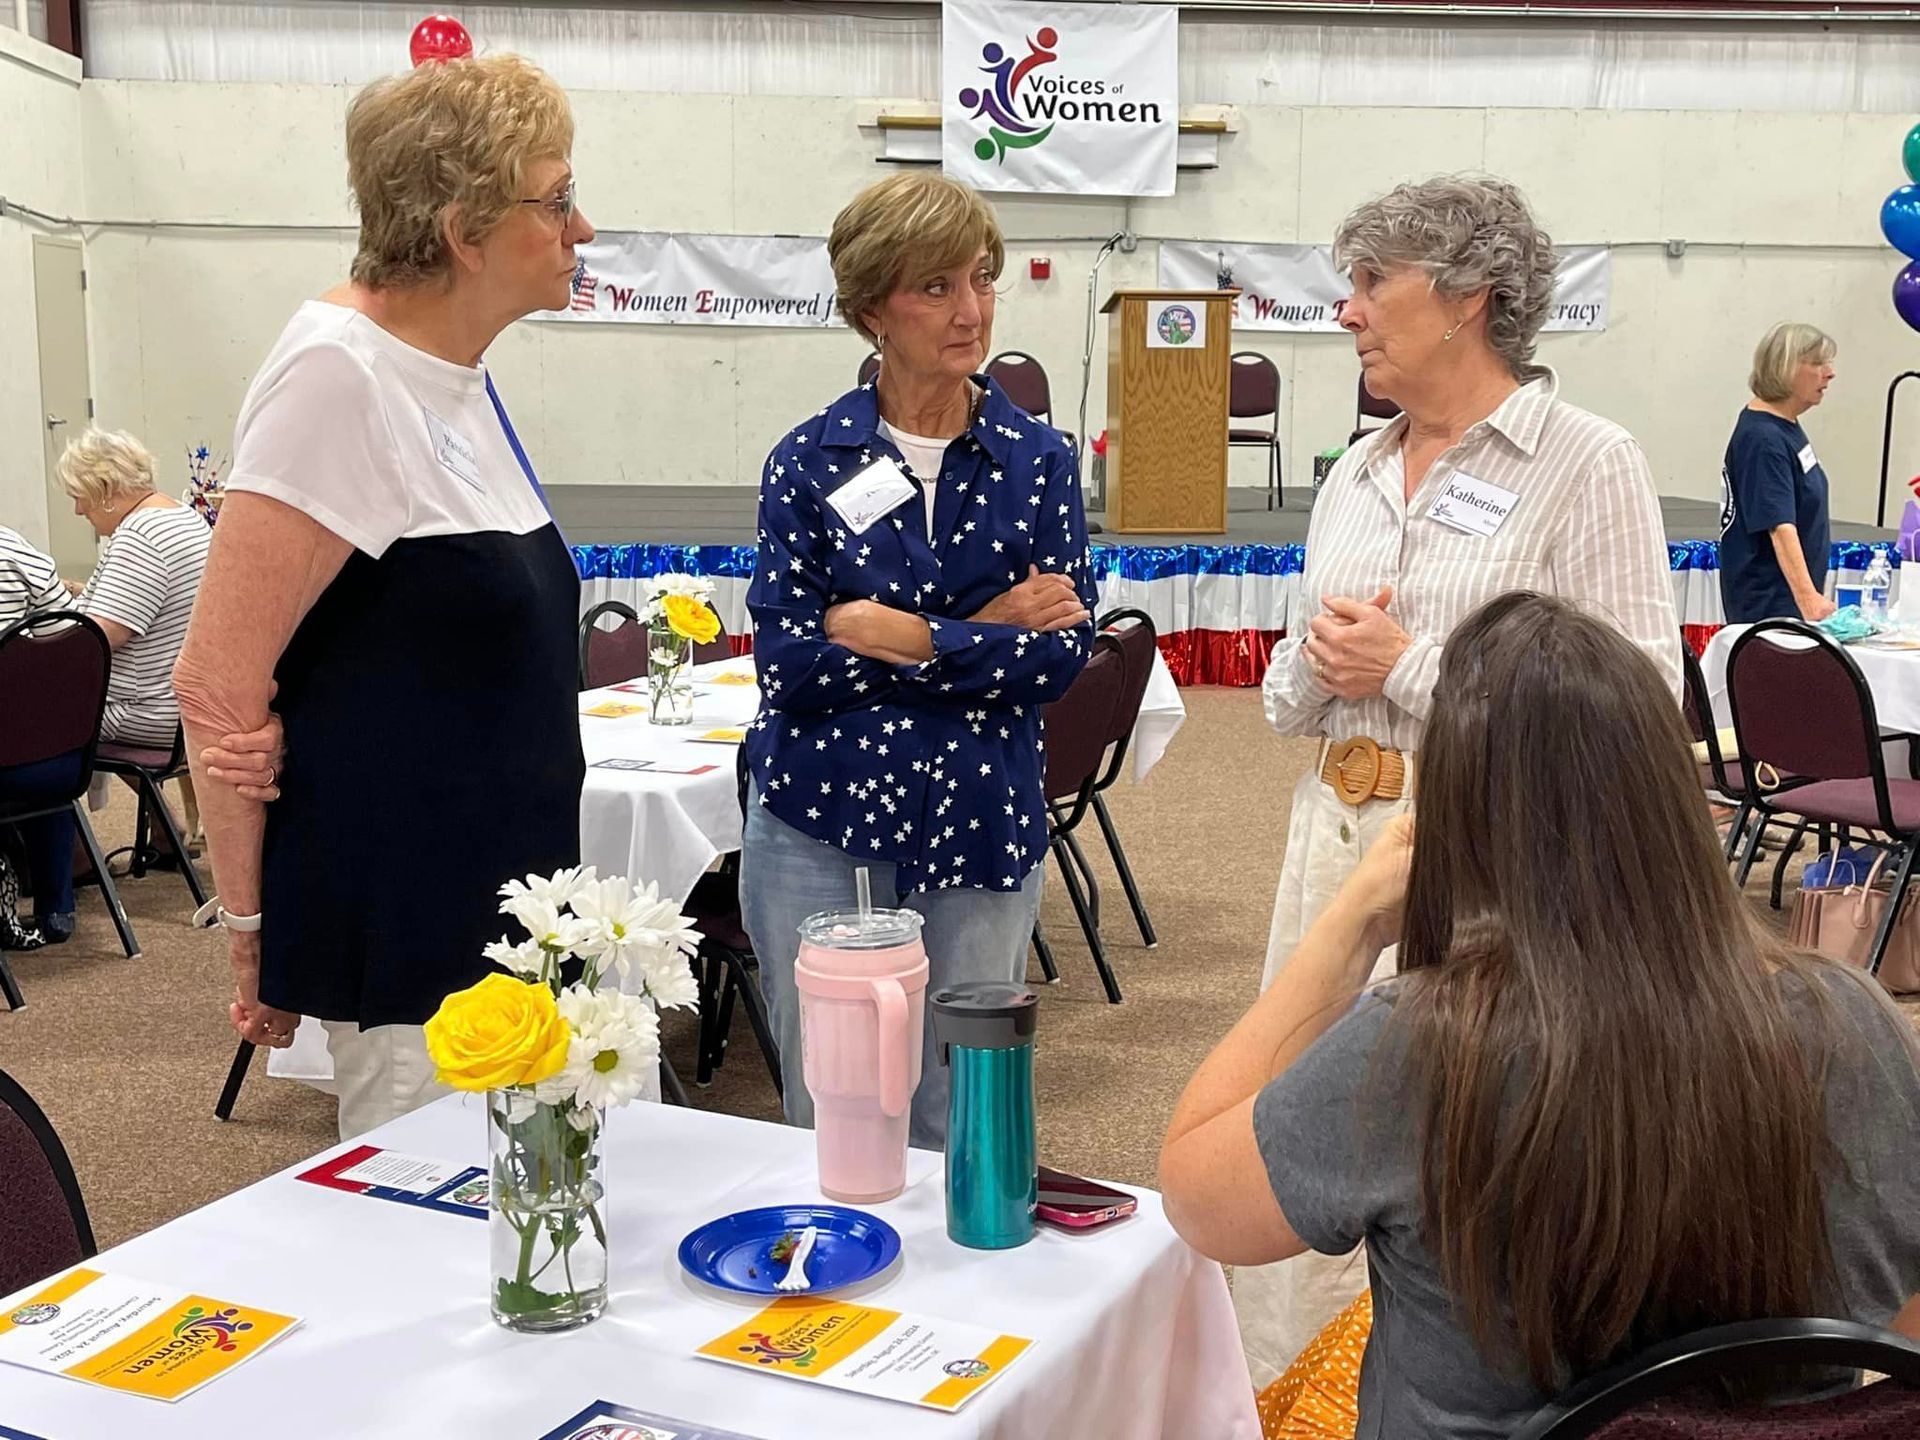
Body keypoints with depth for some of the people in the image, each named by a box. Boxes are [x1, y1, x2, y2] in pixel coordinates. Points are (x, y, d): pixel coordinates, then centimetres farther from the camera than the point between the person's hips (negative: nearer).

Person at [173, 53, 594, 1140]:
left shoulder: (460, 377, 9)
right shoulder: (342, 375, -17)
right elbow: (218, 684, -17)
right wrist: (251, 925, -9)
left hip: (502, 913, 8)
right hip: (408, 940, -8)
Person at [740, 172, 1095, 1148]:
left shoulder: (1038, 460, 1)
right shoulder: (810, 459, -1)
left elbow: (1061, 654, -6)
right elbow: (787, 657, -10)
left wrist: (901, 637, -14)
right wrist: (985, 634, -11)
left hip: (979, 829, 1)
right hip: (818, 823, 0)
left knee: (959, 1127, 10)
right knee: (823, 1117, 10)